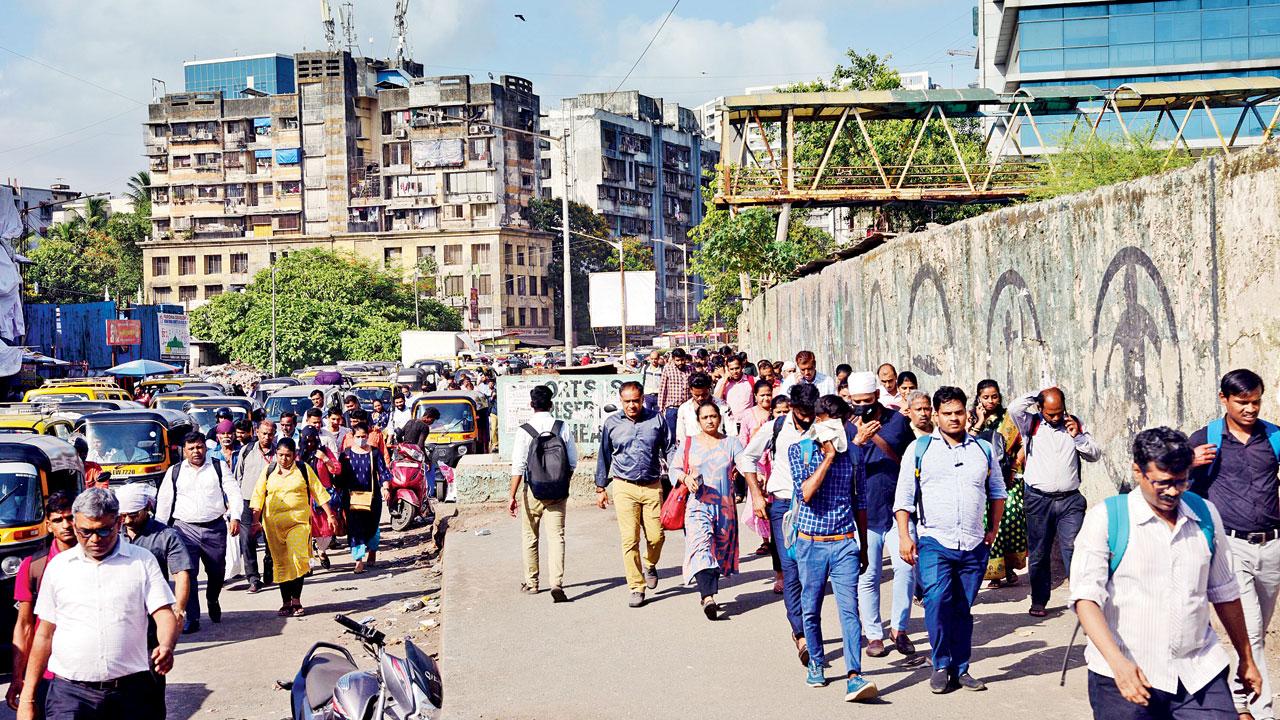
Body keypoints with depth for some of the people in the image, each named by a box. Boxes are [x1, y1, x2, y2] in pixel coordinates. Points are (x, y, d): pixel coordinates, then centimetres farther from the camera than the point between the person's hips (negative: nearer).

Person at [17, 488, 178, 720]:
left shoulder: (142, 560, 5)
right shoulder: (57, 566, 10)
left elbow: (164, 614, -1)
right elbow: (45, 634, 13)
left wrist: (166, 647, -23)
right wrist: (27, 696, 11)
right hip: (70, 691, 1)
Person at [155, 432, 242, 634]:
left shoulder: (219, 467, 7)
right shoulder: (174, 472, 10)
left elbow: (234, 492, 1)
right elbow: (164, 502, 12)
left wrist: (235, 517, -14)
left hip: (215, 528, 0)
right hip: (185, 528, 0)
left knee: (217, 571, 7)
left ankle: (212, 601, 37)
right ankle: (192, 619, -2)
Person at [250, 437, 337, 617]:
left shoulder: (304, 470, 5)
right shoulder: (268, 471, 8)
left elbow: (319, 493, 6)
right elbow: (258, 496, 9)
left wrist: (330, 515, 2)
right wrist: (255, 520, -1)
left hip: (299, 521, -2)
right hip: (274, 523, 2)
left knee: (298, 559, -15)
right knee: (281, 563, 5)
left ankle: (296, 601, -6)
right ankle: (286, 602, 14)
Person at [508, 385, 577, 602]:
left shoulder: (524, 431, -9)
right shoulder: (563, 428, -3)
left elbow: (518, 467, -12)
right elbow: (572, 462, 2)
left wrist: (513, 496, -10)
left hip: (531, 491, -1)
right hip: (557, 492, 1)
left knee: (530, 537, 14)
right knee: (556, 536, 1)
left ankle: (531, 583, 24)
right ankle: (557, 583, -15)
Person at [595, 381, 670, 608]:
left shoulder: (656, 420, 2)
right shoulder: (612, 423, 4)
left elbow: (669, 450, 8)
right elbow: (604, 456, 12)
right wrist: (600, 488, 13)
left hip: (652, 486, 1)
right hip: (624, 487, -1)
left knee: (656, 536, 0)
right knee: (630, 539, -5)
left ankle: (650, 565, 33)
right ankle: (637, 587, 4)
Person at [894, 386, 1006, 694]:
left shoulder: (984, 449, 11)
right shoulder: (919, 448, 3)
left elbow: (997, 492, 23)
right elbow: (904, 497, 3)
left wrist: (993, 529, 15)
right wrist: (904, 536, -5)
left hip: (974, 546, 3)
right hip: (934, 542, -3)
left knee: (963, 609, 8)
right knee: (936, 601, -18)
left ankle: (961, 670, 18)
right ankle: (941, 666, -3)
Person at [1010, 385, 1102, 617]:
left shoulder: (1075, 424, 11)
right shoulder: (1031, 424, 4)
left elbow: (1095, 455, 10)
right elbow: (1014, 408, -16)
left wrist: (1078, 436, -6)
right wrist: (1038, 395, -5)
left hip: (1070, 500, 1)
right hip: (1038, 500, -1)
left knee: (1074, 549, -9)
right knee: (1038, 554, 7)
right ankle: (1038, 602, 19)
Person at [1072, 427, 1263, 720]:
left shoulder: (1205, 514, 9)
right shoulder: (1105, 518, -5)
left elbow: (1224, 593, 18)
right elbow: (1086, 597, -13)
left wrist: (1247, 660, 23)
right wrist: (1117, 661, -25)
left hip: (1200, 674, 3)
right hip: (1127, 675, -3)